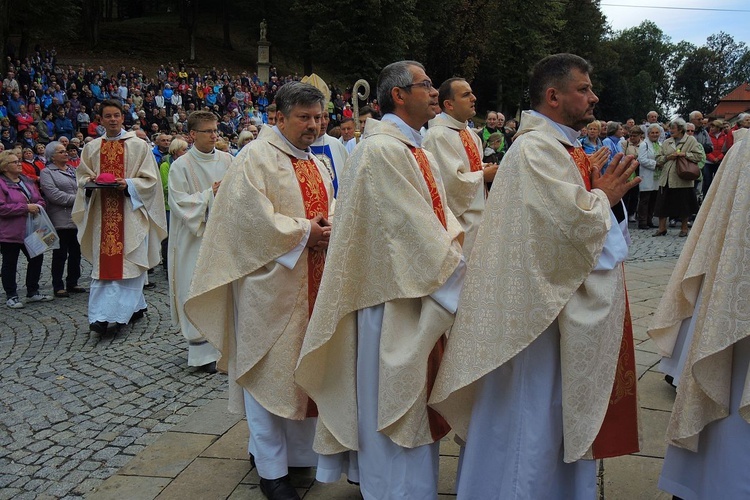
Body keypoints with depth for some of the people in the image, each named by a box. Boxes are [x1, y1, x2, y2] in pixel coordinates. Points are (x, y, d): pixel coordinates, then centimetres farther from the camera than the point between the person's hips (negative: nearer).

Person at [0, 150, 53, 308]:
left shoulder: (27, 181, 12)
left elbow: (40, 200, 14)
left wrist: (37, 206, -9)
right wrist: (26, 207, -22)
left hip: (30, 230, 7)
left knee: (37, 258, 11)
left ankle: (33, 292, 25)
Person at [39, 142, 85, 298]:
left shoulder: (73, 170, 18)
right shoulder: (47, 173, -2)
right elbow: (54, 194, -15)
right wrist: (76, 199, -16)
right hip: (61, 220, -6)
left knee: (75, 253, 11)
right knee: (60, 254, 0)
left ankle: (72, 283, 22)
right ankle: (58, 287, 8)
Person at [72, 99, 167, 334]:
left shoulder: (139, 145, 2)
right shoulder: (91, 148, 12)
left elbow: (150, 179, 0)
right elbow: (81, 177, 17)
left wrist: (128, 185, -15)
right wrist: (91, 181, -5)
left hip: (130, 212, -3)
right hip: (102, 213, 4)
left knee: (126, 260, -6)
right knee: (103, 262, 0)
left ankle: (117, 313, -6)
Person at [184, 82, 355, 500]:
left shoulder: (318, 163, 16)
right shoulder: (256, 158, -9)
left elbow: (329, 209, 18)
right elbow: (251, 217, -19)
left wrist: (329, 228, -4)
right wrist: (304, 231, -17)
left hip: (312, 281, 8)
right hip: (270, 281, -7)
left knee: (303, 365, 13)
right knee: (271, 370, 0)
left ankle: (297, 448, 29)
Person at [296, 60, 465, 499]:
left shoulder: (420, 153, 14)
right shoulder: (381, 150, -17)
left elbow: (444, 222, 11)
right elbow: (413, 231, -21)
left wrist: (463, 258, -5)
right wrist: (462, 281, -16)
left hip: (424, 297, 10)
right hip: (394, 299, -10)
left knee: (417, 407, 21)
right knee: (396, 412, 4)